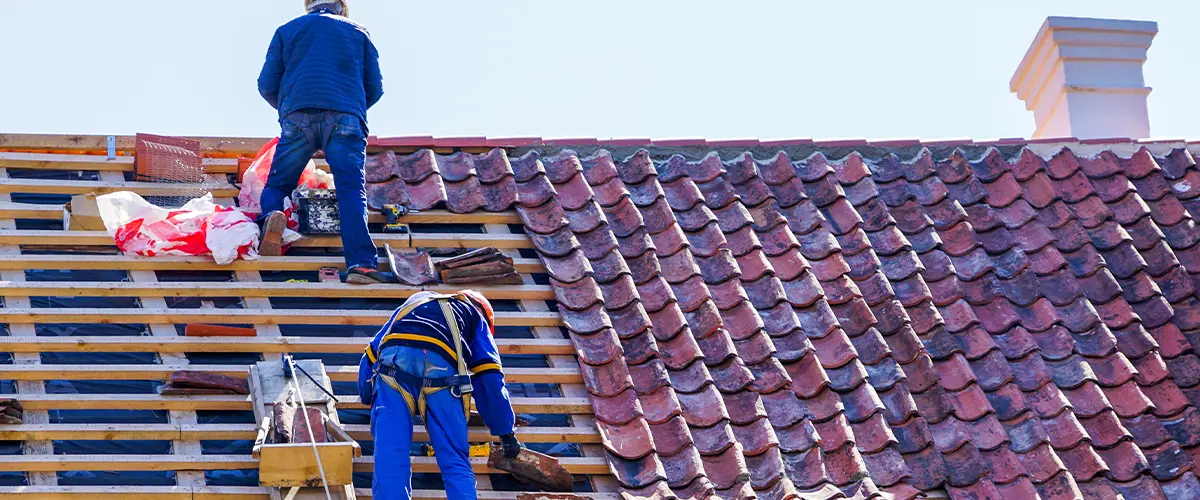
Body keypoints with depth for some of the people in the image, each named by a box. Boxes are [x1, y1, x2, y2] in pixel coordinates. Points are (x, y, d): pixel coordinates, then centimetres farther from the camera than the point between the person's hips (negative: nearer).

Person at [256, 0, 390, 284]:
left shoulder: (287, 30, 24)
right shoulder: (359, 33, 25)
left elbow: (267, 85, 17)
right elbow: (375, 88, 20)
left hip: (298, 118, 0)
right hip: (347, 117, 0)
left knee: (277, 185, 10)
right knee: (352, 191, -10)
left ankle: (271, 214, -26)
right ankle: (361, 264, -30)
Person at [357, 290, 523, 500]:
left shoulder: (408, 307, 44)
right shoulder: (475, 317, 34)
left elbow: (370, 357, 42)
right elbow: (489, 380, 25)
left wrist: (368, 399, 57)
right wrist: (506, 433, 29)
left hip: (393, 362, 2)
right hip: (441, 367, -2)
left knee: (389, 454, -3)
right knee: (455, 461, 2)